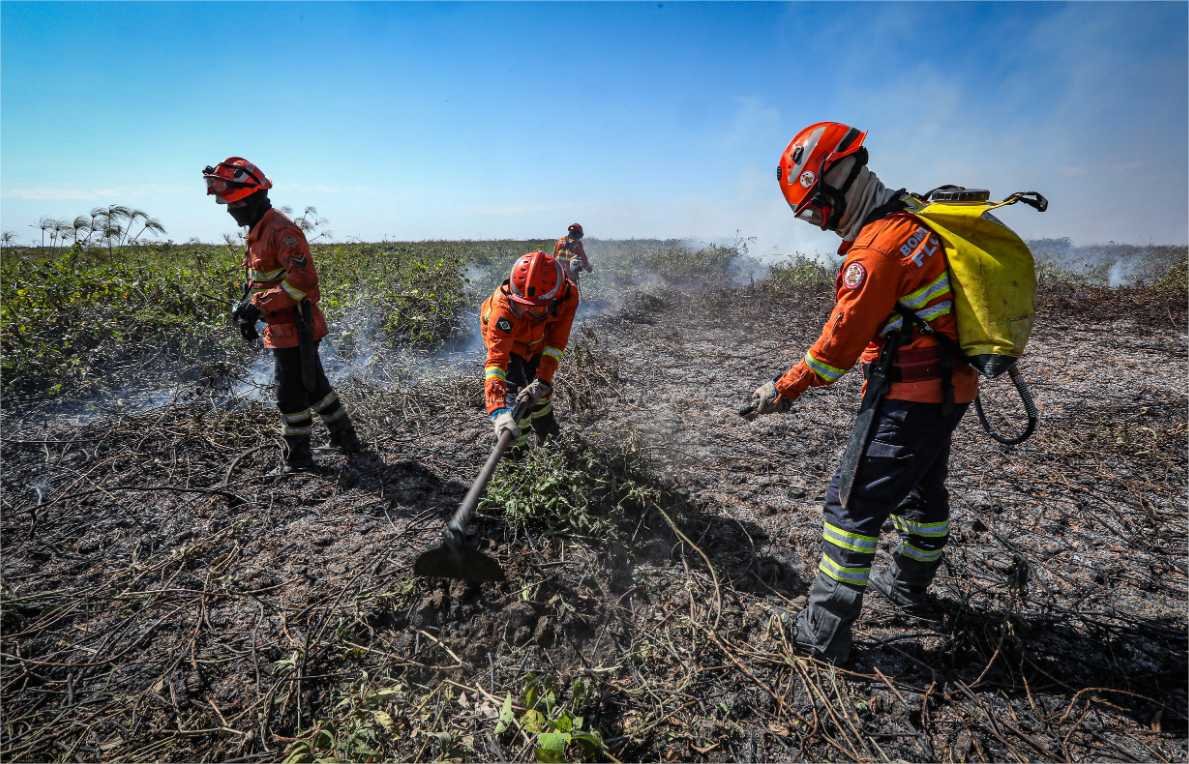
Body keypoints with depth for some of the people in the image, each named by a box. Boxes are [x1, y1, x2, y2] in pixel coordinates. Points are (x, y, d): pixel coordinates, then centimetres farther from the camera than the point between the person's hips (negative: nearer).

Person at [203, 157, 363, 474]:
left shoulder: (280, 230, -18)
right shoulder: (258, 231, 15)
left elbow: (303, 278, -28)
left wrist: (260, 305, -26)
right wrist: (246, 305, 6)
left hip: (293, 329, -10)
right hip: (287, 327, 10)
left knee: (290, 394, -1)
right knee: (314, 385, 18)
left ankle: (298, 458, 13)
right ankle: (346, 438, 30)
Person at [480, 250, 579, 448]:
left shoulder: (568, 294, -37)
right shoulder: (504, 308, -46)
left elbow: (555, 342, -33)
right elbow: (496, 359, -52)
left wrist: (542, 381, -43)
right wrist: (499, 411, -63)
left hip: (537, 339, 3)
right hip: (507, 340, -3)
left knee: (541, 390, 13)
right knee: (517, 393, -17)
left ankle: (549, 439, 39)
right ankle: (517, 446, 5)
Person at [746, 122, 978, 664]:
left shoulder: (876, 249, -23)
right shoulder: (913, 219, 8)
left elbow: (842, 340, -20)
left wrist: (783, 389, -9)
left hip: (908, 399, -10)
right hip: (949, 389, 10)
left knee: (854, 505, -2)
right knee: (921, 491, 25)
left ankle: (823, 632, 7)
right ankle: (908, 586, 47)